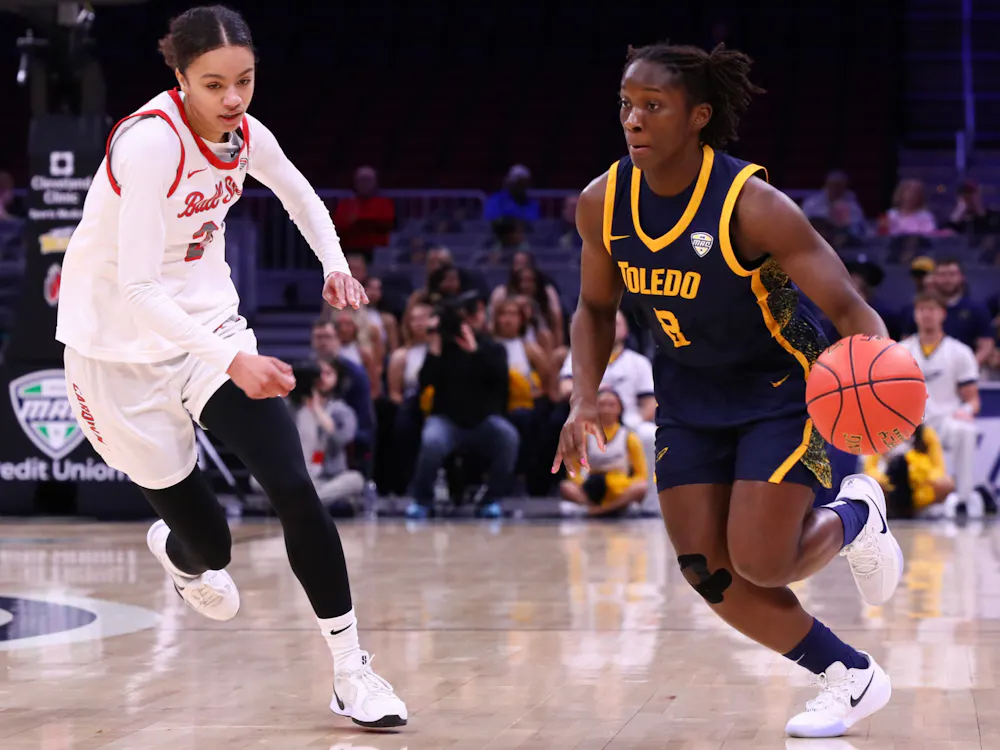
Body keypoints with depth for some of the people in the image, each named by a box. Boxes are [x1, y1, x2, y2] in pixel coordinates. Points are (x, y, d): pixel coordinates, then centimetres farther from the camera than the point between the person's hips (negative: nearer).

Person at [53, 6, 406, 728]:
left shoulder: (244, 135, -4)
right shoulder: (151, 142, -26)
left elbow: (298, 192, 20)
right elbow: (137, 289, -31)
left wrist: (335, 262, 4)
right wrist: (231, 361, -39)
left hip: (208, 324, 5)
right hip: (122, 348, -5)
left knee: (294, 488, -12)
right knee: (209, 544, 3)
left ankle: (351, 669, -3)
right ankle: (180, 551, 43)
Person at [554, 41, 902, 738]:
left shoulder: (752, 205, -28)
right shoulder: (602, 204, -12)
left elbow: (849, 308, -27)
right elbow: (596, 310, 5)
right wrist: (585, 400, -9)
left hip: (781, 388, -5)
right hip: (690, 394, 5)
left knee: (758, 563, -15)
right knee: (710, 575, -1)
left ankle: (856, 515, 20)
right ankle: (852, 677, 20)